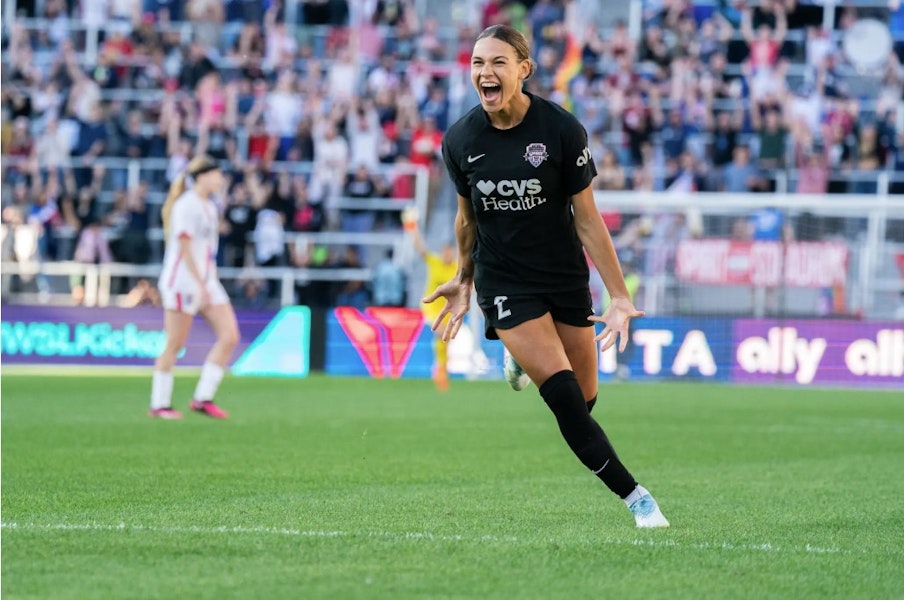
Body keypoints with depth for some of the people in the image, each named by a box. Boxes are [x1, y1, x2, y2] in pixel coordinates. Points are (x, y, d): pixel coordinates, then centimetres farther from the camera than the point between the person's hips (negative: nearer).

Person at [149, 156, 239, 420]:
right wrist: (200, 285, -20)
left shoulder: (209, 206, 16)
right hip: (182, 281, -9)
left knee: (229, 337, -3)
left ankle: (203, 398, 1)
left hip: (206, 282, 9)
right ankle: (159, 405, 6)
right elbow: (185, 248, -17)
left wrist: (208, 283, 16)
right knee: (174, 345, -3)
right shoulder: (186, 205, -12)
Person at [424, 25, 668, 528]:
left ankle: (525, 359, 39)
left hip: (566, 276, 1)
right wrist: (464, 280, 20)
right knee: (566, 399, -16)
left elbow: (587, 220, -9)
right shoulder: (460, 141, -8)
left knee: (585, 399, 7)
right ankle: (635, 497, -7)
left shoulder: (562, 129, -14)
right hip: (503, 283, -1)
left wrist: (620, 297, -10)